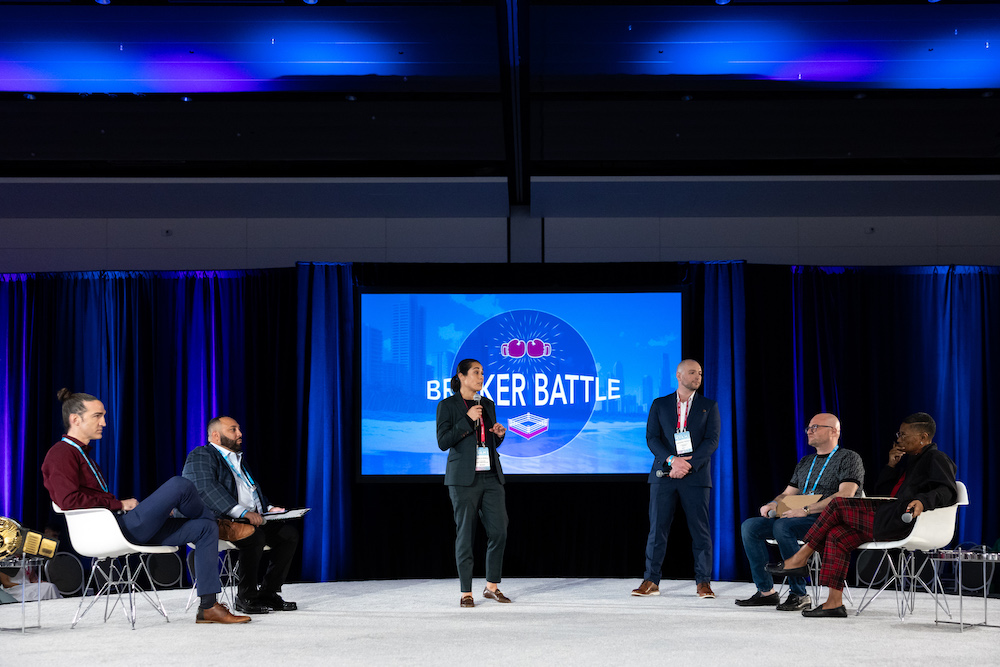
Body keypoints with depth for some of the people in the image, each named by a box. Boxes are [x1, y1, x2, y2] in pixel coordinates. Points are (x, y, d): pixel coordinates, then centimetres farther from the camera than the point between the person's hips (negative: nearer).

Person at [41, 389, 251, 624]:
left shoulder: (82, 453, 26)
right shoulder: (61, 454, -6)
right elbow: (69, 500, -21)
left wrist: (158, 508, 12)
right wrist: (120, 504, -14)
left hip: (125, 526, 10)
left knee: (204, 528, 3)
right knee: (179, 485, -20)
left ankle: (208, 606, -1)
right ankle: (221, 523, 12)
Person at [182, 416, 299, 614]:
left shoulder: (238, 458, 27)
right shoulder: (200, 456, -4)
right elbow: (207, 489, -21)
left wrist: (269, 508, 9)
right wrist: (242, 512, -31)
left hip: (253, 518, 9)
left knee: (289, 533, -9)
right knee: (255, 536, -34)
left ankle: (269, 593, -4)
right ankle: (245, 598, -19)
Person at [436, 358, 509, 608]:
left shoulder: (488, 404, 15)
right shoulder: (448, 406, -2)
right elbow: (443, 442, -11)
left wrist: (500, 434, 0)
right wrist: (468, 419, -16)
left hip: (491, 477, 5)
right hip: (464, 479, -5)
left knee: (499, 531, 0)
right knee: (465, 534, -2)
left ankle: (491, 587, 14)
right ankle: (466, 593, 5)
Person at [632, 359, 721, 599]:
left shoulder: (709, 406, 9)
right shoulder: (659, 405, 11)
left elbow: (712, 440, 0)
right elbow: (652, 438, 3)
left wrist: (688, 465, -12)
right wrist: (672, 460, -14)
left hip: (695, 477, -1)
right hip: (664, 475, 1)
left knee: (700, 530, -2)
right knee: (657, 528, 0)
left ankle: (703, 583, 5)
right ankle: (651, 581, 5)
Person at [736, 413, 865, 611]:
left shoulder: (849, 459, 0)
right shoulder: (805, 461, 25)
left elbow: (845, 495, -15)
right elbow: (788, 493, 27)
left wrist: (806, 510, -23)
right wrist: (774, 504, 1)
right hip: (801, 519, 8)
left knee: (783, 526, -35)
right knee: (750, 526, -11)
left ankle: (799, 595, -29)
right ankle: (766, 591, -11)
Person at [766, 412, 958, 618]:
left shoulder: (937, 459, -2)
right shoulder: (908, 460, 26)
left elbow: (948, 491, -19)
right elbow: (880, 492, 25)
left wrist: (923, 501, -37)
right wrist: (891, 465, 11)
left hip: (898, 523, -10)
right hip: (889, 520, 10)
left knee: (837, 504, -12)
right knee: (836, 535, -2)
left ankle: (800, 558, -3)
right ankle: (834, 603, -5)